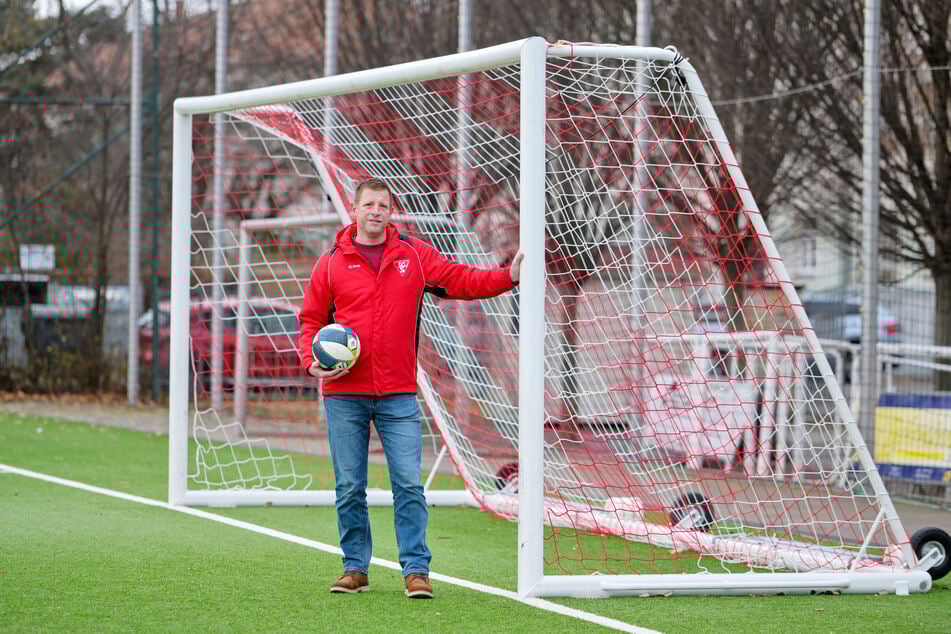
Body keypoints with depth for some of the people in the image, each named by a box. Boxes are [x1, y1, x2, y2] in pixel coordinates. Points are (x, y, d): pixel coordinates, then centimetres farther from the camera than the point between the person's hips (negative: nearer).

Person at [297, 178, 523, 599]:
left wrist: (508, 277, -7)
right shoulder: (331, 264, 5)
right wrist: (312, 361, -7)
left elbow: (459, 280, 6)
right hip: (344, 394, 0)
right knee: (349, 487, 5)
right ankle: (355, 568, 15)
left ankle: (416, 570, -1)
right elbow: (312, 320, 9)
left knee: (409, 485, -5)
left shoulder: (415, 255, 8)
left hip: (398, 396, 0)